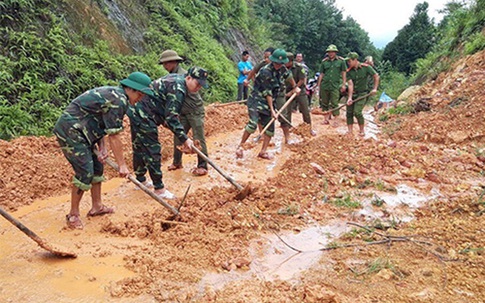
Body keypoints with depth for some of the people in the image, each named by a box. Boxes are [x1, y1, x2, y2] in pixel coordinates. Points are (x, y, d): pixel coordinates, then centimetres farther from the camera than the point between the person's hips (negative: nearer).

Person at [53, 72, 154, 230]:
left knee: (97, 166, 14)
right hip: (70, 131, -11)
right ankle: (73, 215, 3)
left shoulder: (114, 93, 10)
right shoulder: (118, 100, -21)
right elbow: (114, 136, -21)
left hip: (78, 130, 11)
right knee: (85, 172, -11)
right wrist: (122, 165, -15)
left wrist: (102, 147, 1)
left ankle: (97, 206, 25)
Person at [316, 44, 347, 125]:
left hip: (335, 86, -3)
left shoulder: (341, 61, 2)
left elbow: (343, 73, 5)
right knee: (324, 103, 8)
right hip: (324, 85, 3)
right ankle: (326, 118, 19)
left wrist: (343, 84, -1)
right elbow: (321, 74, 11)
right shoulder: (324, 62, 8)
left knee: (334, 104, -5)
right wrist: (318, 85, 9)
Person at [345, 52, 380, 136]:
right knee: (349, 113, 0)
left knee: (357, 112, -17)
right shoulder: (349, 72, -2)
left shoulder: (366, 68, -9)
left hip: (362, 94, -4)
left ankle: (361, 131, 2)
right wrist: (350, 98, -20)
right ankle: (349, 132, 10)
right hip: (352, 93, 4)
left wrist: (375, 88, -5)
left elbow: (376, 76, 1)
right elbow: (350, 84, -10)